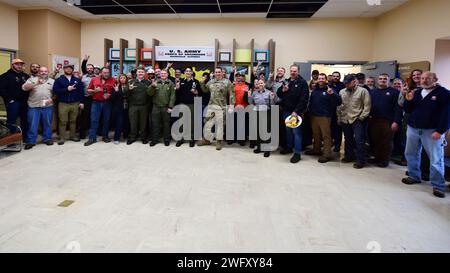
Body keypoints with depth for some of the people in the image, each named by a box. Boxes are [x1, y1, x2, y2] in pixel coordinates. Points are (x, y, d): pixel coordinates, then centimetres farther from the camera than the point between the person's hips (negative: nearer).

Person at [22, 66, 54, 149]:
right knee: (32, 124, 1)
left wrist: (52, 99, -10)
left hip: (47, 106, 1)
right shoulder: (32, 79, 7)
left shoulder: (52, 81, 11)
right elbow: (24, 87, -7)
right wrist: (36, 84, -19)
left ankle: (47, 138, 20)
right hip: (34, 106, -1)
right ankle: (31, 141, 8)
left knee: (47, 124, 8)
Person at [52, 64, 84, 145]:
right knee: (63, 121, 0)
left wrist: (81, 102, -1)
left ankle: (73, 136, 20)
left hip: (75, 104, 2)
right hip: (63, 104, -2)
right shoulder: (59, 80, 3)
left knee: (73, 121, 10)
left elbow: (81, 91, 6)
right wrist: (67, 89, -15)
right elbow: (55, 90, -8)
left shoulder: (77, 80, 10)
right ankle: (62, 138, 6)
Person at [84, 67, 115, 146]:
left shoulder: (113, 80, 3)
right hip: (96, 102, 0)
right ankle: (92, 138, 3)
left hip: (107, 103, 0)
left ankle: (105, 136, 20)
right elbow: (88, 90, 11)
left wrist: (110, 95, -13)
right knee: (94, 120, -1)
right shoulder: (94, 79, 7)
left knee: (106, 120, 7)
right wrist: (94, 90, -8)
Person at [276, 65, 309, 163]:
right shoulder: (286, 81, 13)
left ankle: (297, 153, -1)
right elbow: (278, 94, 15)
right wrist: (282, 90, -8)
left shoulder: (302, 83, -6)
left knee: (296, 132, -6)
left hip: (296, 112, -6)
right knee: (288, 130, 17)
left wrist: (296, 111, -19)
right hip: (286, 111, 6)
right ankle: (289, 147, 33)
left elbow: (304, 99, -14)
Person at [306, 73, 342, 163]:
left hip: (325, 117, -6)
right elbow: (310, 101, 24)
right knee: (316, 134, 17)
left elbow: (338, 102, -15)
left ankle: (327, 154, -3)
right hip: (314, 116, 6)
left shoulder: (329, 90, -5)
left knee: (326, 135, -6)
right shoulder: (314, 90, 13)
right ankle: (316, 150, 32)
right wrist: (310, 110, 12)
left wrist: (332, 94, -32)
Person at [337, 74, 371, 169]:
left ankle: (361, 160, 2)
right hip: (345, 120, 5)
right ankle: (349, 156, 30)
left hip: (357, 120, -5)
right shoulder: (342, 92, 9)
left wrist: (362, 117, -11)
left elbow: (367, 106, -7)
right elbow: (339, 106, 14)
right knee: (348, 139, 16)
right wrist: (339, 117, 10)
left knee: (359, 140, -6)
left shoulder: (363, 91, -4)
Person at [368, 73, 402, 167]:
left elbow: (398, 107, -6)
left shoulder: (394, 92, 0)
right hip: (374, 121, 4)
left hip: (388, 121, -4)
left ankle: (385, 160, 12)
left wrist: (396, 121, -14)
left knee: (386, 142, 2)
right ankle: (377, 158, 23)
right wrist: (368, 115, -6)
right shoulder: (372, 92, 13)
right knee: (375, 141, 10)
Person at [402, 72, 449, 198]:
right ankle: (414, 176, 31)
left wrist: (440, 131, -17)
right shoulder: (416, 92, 10)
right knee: (411, 154, 15)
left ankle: (438, 186, 5)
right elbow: (408, 110, 11)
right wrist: (408, 100, -8)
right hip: (413, 129, 6)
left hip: (432, 131, -5)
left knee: (436, 159, -3)